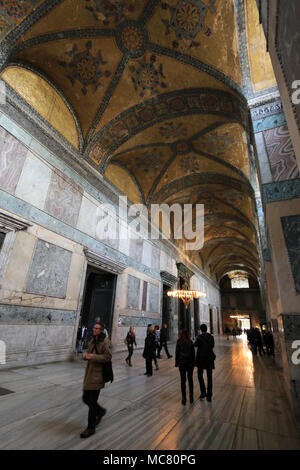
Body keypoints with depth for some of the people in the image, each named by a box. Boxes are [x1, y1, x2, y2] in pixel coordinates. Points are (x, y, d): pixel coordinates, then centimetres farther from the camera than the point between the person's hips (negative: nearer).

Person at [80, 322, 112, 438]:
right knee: (85, 398, 16)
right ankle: (100, 411, 42)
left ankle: (91, 428, 24)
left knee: (92, 402, 3)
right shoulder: (92, 340, 9)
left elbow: (108, 357, -20)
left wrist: (93, 357, -25)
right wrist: (86, 355, -5)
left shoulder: (105, 341, -16)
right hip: (89, 374, 8)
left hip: (97, 375, -8)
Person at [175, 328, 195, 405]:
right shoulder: (190, 342, -5)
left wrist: (176, 363, 3)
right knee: (190, 379, 14)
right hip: (190, 362, 2)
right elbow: (193, 353, 0)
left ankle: (184, 398, 9)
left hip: (182, 362, -2)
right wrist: (193, 362, 11)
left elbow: (177, 352, -6)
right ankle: (191, 397, 21)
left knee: (183, 380, 6)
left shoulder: (179, 342, -9)